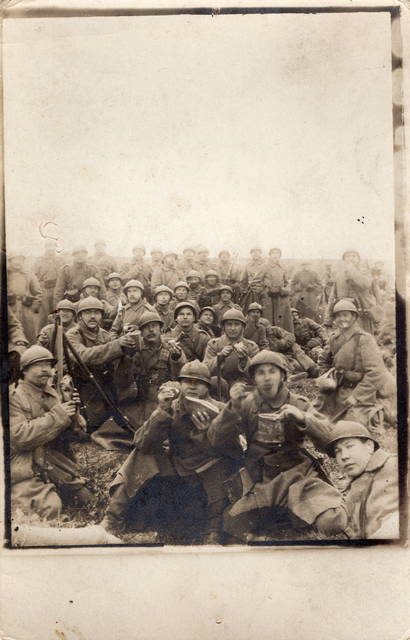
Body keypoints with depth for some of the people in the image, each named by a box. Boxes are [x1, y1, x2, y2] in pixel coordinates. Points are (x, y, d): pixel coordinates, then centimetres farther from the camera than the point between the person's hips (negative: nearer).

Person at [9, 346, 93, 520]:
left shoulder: (53, 395, 12)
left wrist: (71, 413, -8)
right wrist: (57, 416, -21)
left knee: (85, 500, 7)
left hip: (59, 467, 7)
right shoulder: (14, 397, -8)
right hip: (29, 472, -7)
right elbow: (19, 437, -21)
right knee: (50, 509, -25)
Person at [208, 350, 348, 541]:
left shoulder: (299, 404, 3)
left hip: (297, 474, -1)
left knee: (332, 521, -22)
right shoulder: (246, 404, 3)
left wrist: (303, 418, -25)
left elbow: (330, 439, -8)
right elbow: (216, 440, -4)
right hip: (258, 479, 1)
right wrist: (232, 407, -19)